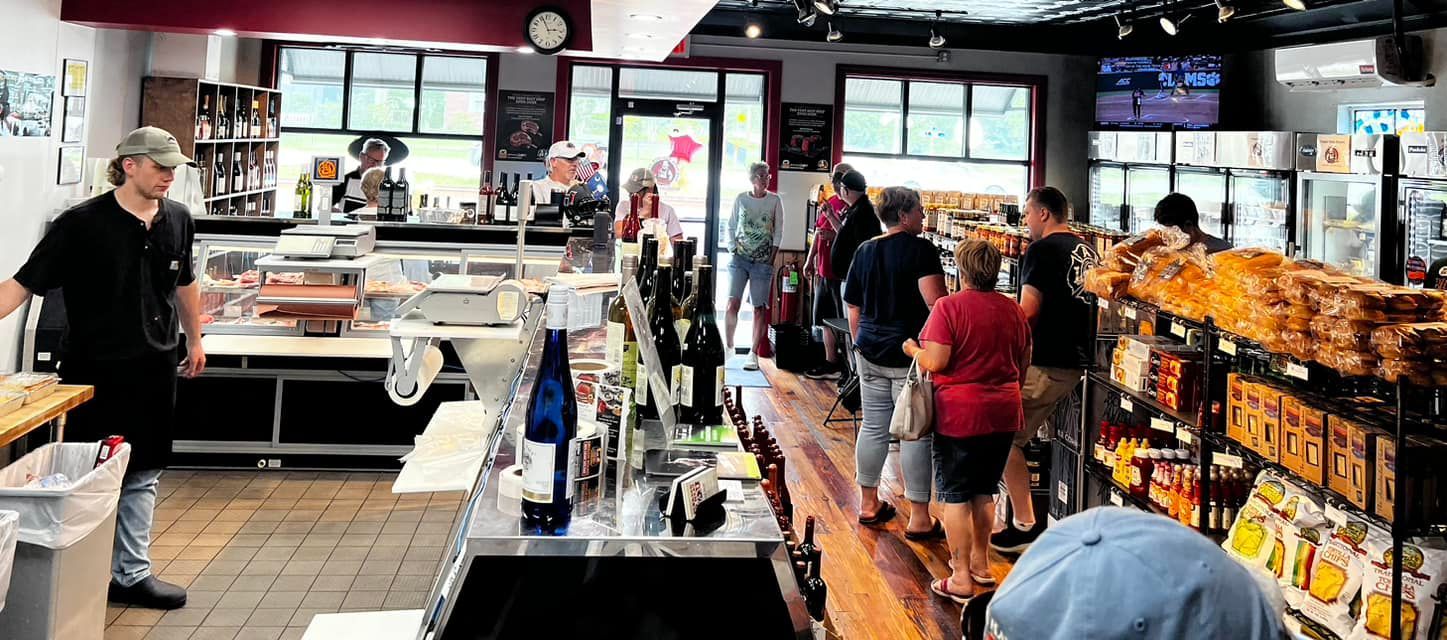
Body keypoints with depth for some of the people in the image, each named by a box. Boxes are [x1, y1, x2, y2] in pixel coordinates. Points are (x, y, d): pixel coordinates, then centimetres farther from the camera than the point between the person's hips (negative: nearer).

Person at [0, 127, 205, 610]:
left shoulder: (177, 220, 3)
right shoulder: (82, 223, -13)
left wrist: (195, 340, 24)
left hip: (156, 370, 5)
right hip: (95, 371, -5)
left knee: (141, 477, 12)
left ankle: (132, 574, 22)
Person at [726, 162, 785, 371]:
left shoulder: (774, 201, 4)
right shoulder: (741, 199, 5)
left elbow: (778, 232, 5)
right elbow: (731, 227, 11)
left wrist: (771, 259, -2)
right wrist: (733, 250, 0)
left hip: (762, 261, 0)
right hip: (739, 258, 0)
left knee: (759, 308, -1)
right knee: (732, 303, -10)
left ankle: (754, 354, 5)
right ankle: (729, 348, 3)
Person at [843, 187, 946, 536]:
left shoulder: (865, 250, 9)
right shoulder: (921, 249, -11)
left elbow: (853, 308, 13)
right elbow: (936, 301, -22)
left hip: (871, 352, 7)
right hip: (910, 353, -6)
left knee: (873, 427, 14)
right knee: (916, 432, -2)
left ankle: (868, 504, 24)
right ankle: (919, 517, 2)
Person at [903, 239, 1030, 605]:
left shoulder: (949, 307, -14)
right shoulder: (1013, 310, 3)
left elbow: (935, 362, -18)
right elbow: (1024, 365, 12)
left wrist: (913, 350, 2)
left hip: (959, 414, -5)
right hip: (1003, 414, 6)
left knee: (955, 496, 3)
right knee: (984, 491, 19)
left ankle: (960, 578, 5)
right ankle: (980, 563, 31)